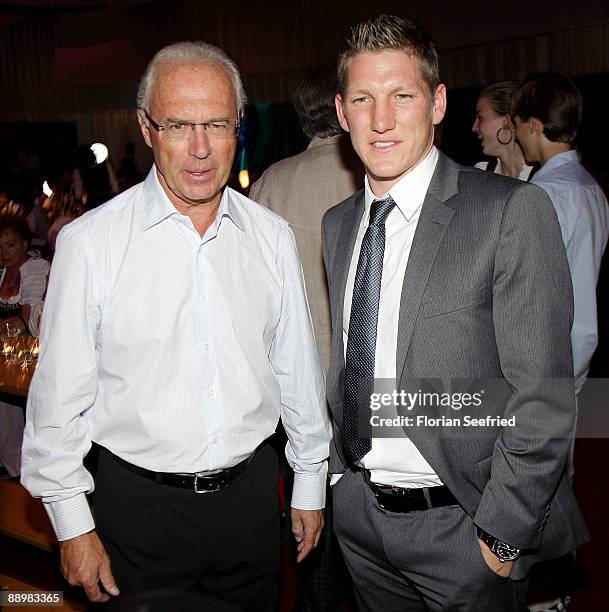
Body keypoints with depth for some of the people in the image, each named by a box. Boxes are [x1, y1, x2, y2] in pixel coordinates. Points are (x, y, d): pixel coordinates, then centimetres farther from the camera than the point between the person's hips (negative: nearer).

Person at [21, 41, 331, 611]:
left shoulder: (272, 236, -3)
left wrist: (310, 484, 10)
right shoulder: (89, 242, -12)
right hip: (140, 500, -2)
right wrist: (72, 525, -4)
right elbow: (58, 397, -7)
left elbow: (297, 371, 5)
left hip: (250, 494, 3)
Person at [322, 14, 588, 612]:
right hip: (357, 513, 6)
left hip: (461, 524, -5)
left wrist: (500, 533, -15)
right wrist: (339, 478, 9)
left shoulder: (513, 211, -15)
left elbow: (542, 399, -17)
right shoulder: (337, 224, 4)